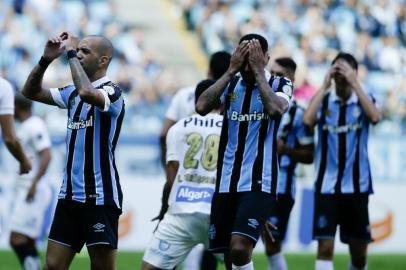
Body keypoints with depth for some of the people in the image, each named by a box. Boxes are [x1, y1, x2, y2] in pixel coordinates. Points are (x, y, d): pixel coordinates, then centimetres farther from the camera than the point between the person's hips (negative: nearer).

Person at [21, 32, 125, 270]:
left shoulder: (112, 92, -10)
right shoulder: (73, 93, 13)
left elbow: (87, 92, -31)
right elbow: (31, 92, 18)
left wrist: (71, 53, -19)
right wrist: (46, 59, 2)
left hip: (100, 196, -8)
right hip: (70, 194, 8)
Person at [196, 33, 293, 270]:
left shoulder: (279, 85, 0)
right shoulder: (231, 84, 9)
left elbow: (276, 109, -23)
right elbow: (202, 107, -8)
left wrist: (258, 72, -14)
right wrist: (231, 71, -9)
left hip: (258, 182, -5)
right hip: (227, 182, 5)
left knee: (239, 248, -22)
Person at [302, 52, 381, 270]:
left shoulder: (364, 99, 2)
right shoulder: (324, 99, 2)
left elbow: (374, 117, -20)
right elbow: (307, 120, -18)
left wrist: (354, 84, -19)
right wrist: (325, 85, -14)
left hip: (357, 185, 1)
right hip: (327, 184, -1)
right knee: (325, 247, -12)